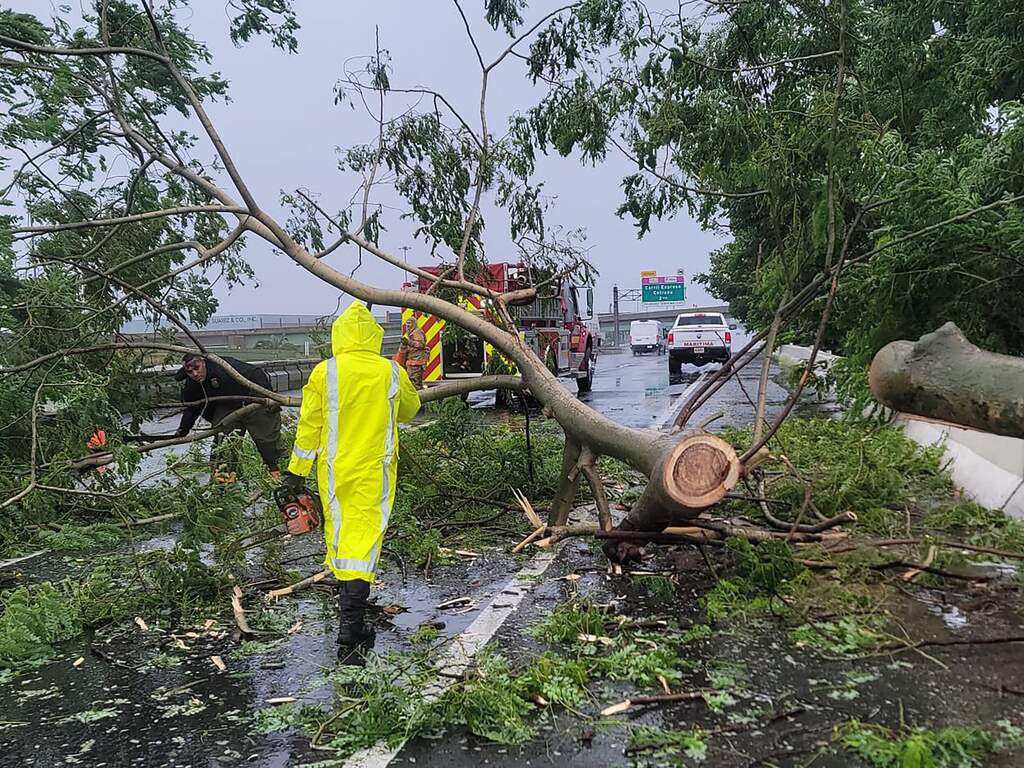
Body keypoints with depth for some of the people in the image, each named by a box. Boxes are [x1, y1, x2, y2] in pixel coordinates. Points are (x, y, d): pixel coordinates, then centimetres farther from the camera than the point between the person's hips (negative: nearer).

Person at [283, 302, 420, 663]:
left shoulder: (324, 373, -6)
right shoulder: (392, 373, -4)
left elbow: (309, 424, -1)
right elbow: (410, 409, 15)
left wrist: (297, 468, 7)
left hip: (334, 470, 1)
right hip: (375, 470, -1)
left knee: (338, 534, 17)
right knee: (364, 537, -4)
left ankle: (350, 606, 36)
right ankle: (350, 632, -12)